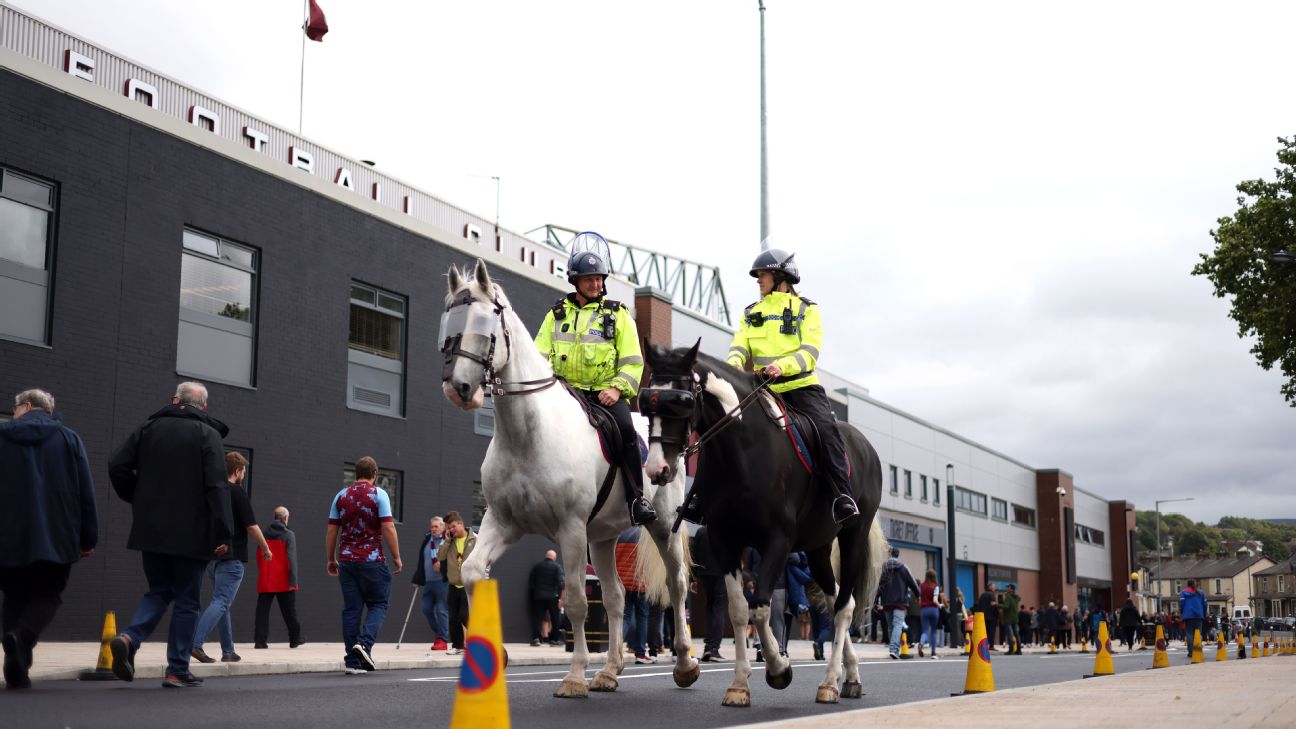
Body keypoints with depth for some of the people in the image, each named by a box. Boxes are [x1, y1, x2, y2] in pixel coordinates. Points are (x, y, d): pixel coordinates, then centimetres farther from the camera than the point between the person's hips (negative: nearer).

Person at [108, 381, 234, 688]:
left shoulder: (149, 428, 8)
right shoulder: (207, 434, -4)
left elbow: (117, 466, 3)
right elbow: (217, 485, -13)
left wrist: (139, 500, 14)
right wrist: (222, 533, -14)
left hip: (151, 530, 4)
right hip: (190, 533, -4)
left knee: (158, 591, 18)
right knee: (187, 600, 5)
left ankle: (129, 638, -8)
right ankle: (177, 671, 5)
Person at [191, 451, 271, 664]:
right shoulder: (238, 493, -9)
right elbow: (251, 527, -10)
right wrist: (265, 548, 4)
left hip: (212, 556, 8)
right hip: (231, 558, -8)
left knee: (222, 602, 14)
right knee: (221, 602, -10)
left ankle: (228, 651, 18)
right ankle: (195, 643, -24)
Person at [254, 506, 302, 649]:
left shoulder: (265, 534, 7)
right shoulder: (288, 535, -6)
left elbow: (258, 557, 12)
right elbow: (291, 558, -12)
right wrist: (293, 581, -13)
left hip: (265, 582, 3)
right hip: (283, 582, -3)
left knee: (262, 610, 3)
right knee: (289, 611, 8)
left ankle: (260, 640, -3)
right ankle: (295, 638, 17)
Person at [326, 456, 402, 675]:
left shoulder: (341, 496, 9)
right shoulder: (378, 494, -3)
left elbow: (331, 530, 10)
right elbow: (388, 528, -10)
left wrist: (330, 559, 18)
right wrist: (396, 557, -3)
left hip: (347, 560, 4)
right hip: (372, 560, -4)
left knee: (351, 609, 6)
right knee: (378, 604, 7)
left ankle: (352, 661, 3)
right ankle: (365, 643, -17)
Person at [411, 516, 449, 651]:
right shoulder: (427, 541, 14)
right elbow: (421, 562, 18)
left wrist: (442, 563, -19)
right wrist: (417, 579, 17)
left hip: (443, 581, -7)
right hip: (428, 581, 7)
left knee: (442, 610, -5)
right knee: (426, 609, 7)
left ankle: (442, 639, 2)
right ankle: (438, 632, 26)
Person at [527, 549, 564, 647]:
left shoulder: (537, 566, 10)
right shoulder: (557, 566, -2)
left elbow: (530, 581, 12)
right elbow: (560, 582, -12)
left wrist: (531, 594, 18)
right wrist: (560, 595, -10)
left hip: (538, 596, 3)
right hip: (552, 596, -3)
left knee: (537, 617, 4)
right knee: (555, 618, 6)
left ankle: (535, 638, -10)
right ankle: (554, 639, 6)